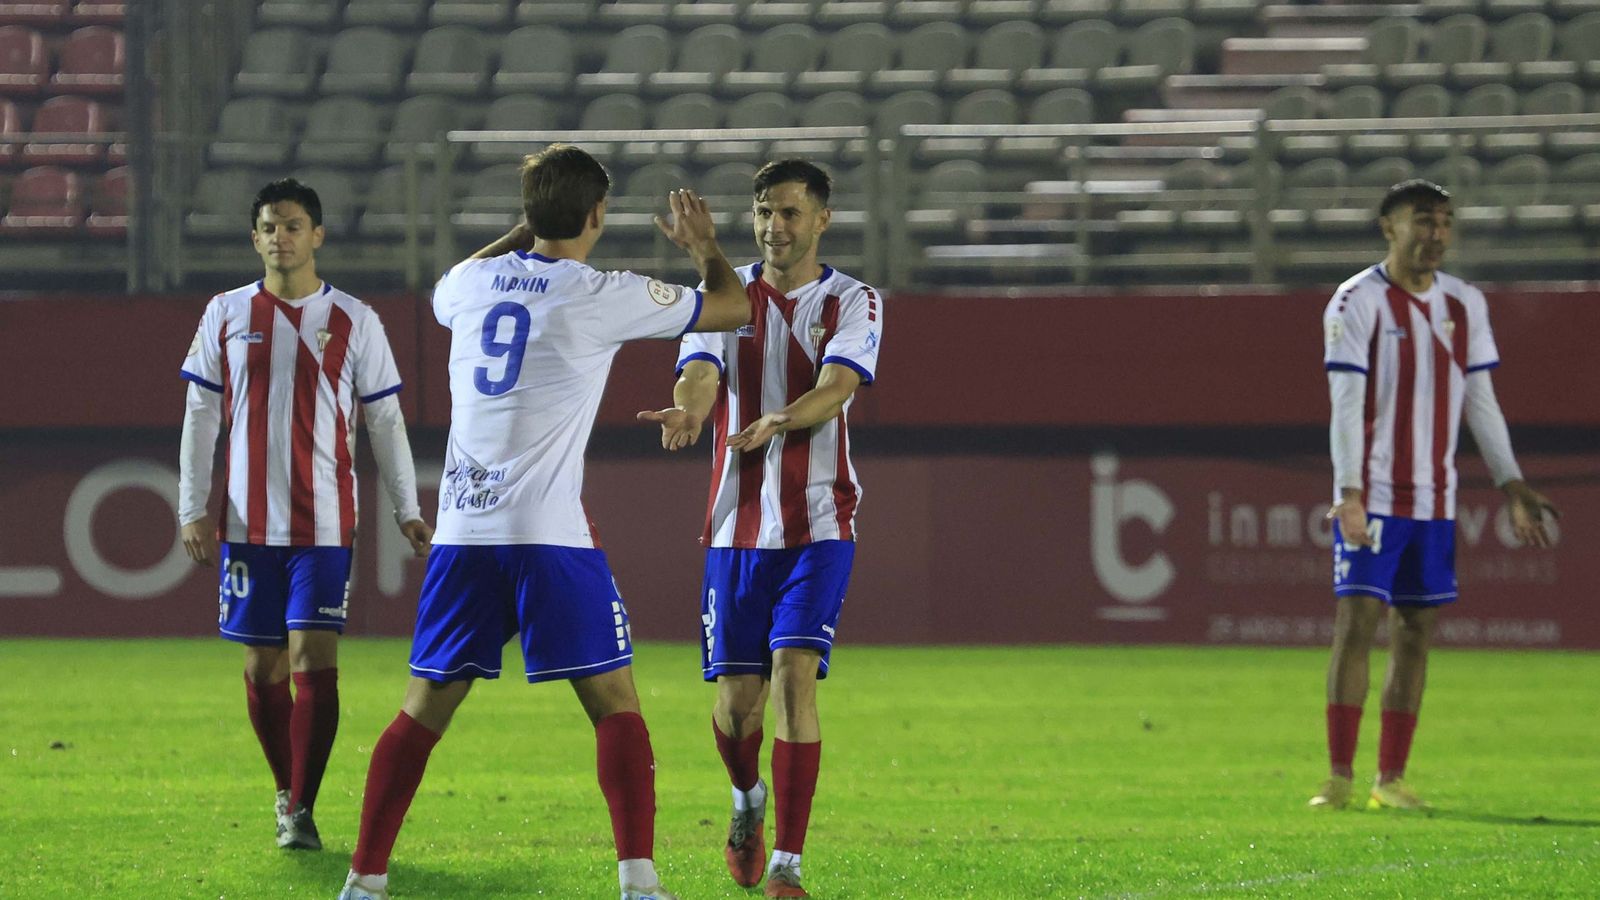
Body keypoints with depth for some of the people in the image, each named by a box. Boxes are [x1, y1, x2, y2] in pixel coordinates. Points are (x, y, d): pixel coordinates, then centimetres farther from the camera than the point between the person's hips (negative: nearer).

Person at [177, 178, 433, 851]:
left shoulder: (353, 321, 3)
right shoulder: (227, 314, 7)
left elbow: (385, 419, 8)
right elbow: (200, 417, 8)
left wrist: (407, 509, 4)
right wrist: (193, 509, 2)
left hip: (325, 523, -2)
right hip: (249, 523, 2)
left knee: (313, 659, -12)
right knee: (262, 664, 6)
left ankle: (301, 811, -9)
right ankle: (287, 792, 24)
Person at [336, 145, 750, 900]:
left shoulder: (473, 281, 8)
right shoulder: (602, 297, -5)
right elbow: (733, 308, 8)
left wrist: (521, 234, 41)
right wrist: (704, 246, 27)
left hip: (462, 530, 5)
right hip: (549, 534, -4)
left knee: (425, 709, 10)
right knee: (614, 703, 2)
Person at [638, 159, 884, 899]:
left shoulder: (854, 303, 1)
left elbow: (835, 388, -16)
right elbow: (701, 371, -12)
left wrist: (778, 421, -38)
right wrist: (687, 411, -37)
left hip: (818, 525, -2)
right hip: (737, 525, 2)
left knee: (795, 675, -16)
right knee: (737, 695, 2)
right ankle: (747, 799, 37)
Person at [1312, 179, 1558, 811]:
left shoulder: (1465, 304, 11)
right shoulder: (1358, 302, -6)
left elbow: (1479, 400, 14)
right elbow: (1346, 403, -11)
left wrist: (1511, 485, 8)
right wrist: (1349, 492, -20)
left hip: (1434, 498, 5)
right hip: (1372, 495, -5)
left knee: (1415, 632, 5)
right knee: (1357, 622, -10)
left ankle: (1391, 778, 9)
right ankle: (1339, 778, -7)